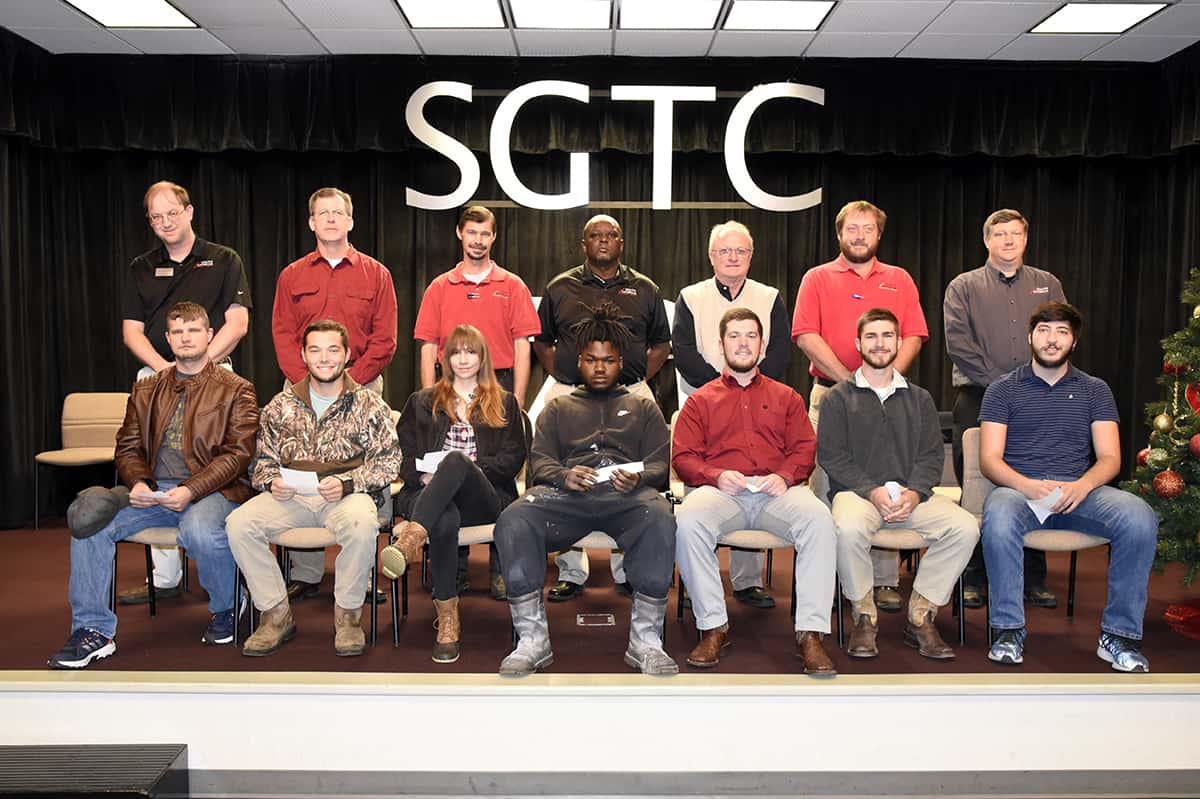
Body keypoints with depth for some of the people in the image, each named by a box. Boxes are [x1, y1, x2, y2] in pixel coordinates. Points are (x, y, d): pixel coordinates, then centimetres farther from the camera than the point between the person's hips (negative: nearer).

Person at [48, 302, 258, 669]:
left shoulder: (235, 390, 5)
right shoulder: (146, 390, 20)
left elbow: (237, 453, -5)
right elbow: (128, 446, 16)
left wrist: (190, 490, -18)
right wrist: (138, 482, -8)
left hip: (211, 489, -4)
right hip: (153, 489, 5)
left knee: (200, 531, -37)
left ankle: (224, 610, -5)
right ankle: (94, 630, -11)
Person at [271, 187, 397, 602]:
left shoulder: (376, 274, 8)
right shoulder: (292, 276, 13)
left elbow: (384, 341, 1)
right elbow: (283, 337, 6)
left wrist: (349, 382, -9)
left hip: (361, 388, -1)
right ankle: (305, 575, 7)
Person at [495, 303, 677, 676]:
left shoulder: (643, 406, 28)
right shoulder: (558, 406, 30)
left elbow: (659, 463, 15)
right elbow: (539, 459, 15)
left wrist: (638, 478, -11)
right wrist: (564, 476, -9)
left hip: (627, 492, -1)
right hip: (567, 491, 1)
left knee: (659, 517, -38)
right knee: (513, 520, -32)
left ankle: (645, 638, -28)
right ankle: (533, 638, -24)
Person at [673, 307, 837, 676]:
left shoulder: (786, 397, 25)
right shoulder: (701, 400, 21)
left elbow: (804, 447, 13)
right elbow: (682, 457, 11)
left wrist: (785, 476, -9)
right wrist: (716, 476, -10)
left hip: (777, 491, 1)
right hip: (719, 491, 0)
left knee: (819, 518, -32)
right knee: (687, 521, -35)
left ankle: (810, 634, -26)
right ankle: (713, 628, -20)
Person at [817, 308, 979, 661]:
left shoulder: (919, 398, 20)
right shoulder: (838, 397, 10)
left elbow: (932, 454, 9)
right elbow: (831, 455, -1)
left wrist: (915, 492, -11)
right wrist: (872, 491, -15)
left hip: (911, 495, 3)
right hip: (857, 491, -3)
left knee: (965, 527, -24)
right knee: (848, 528, -37)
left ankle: (920, 618, -10)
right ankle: (864, 618, -14)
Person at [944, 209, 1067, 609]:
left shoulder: (1048, 285, 16)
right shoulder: (964, 287, 8)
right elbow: (957, 341, -4)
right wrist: (999, 382, -10)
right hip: (978, 400, -2)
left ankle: (1033, 579, 12)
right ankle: (972, 577, 8)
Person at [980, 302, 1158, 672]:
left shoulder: (1095, 390, 17)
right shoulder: (1003, 390, 10)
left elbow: (1109, 457, 7)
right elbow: (989, 458, 1)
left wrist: (1082, 485, -16)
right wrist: (1027, 485, -20)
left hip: (1078, 491, 2)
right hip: (1018, 488, -2)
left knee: (1140, 517, -28)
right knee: (999, 519, -38)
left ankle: (1118, 634, -14)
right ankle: (1008, 631, -21)